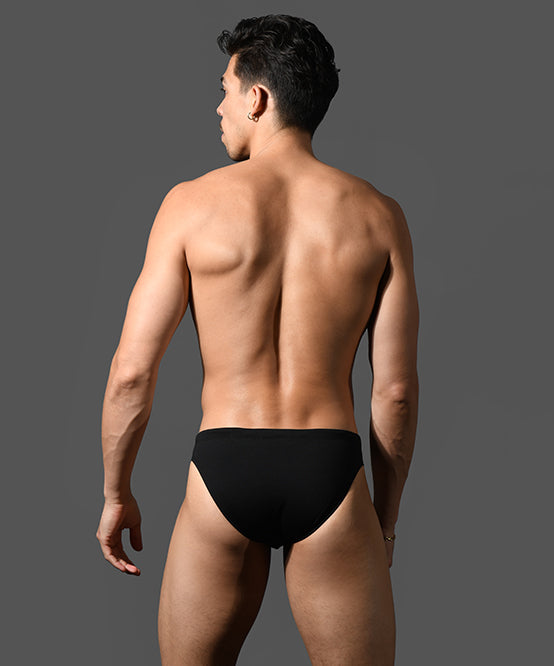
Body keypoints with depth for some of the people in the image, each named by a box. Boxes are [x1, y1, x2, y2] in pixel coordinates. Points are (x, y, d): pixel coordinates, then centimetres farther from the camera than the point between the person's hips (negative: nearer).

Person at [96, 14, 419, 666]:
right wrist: (384, 518, 13)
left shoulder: (193, 203, -2)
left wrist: (116, 495, 10)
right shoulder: (377, 215, 2)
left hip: (223, 472, 0)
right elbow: (396, 390, 1)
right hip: (331, 472, 1)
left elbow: (131, 372, -4)